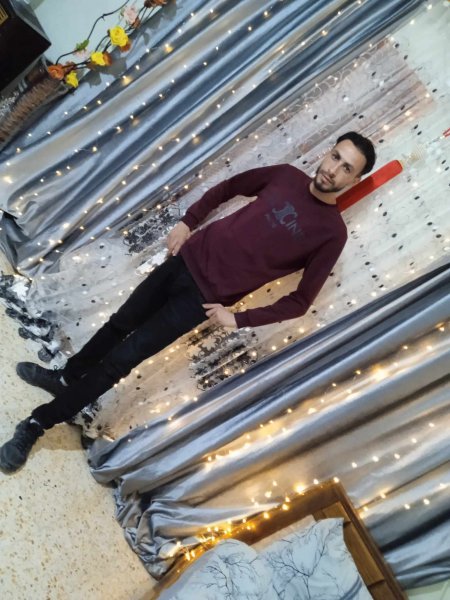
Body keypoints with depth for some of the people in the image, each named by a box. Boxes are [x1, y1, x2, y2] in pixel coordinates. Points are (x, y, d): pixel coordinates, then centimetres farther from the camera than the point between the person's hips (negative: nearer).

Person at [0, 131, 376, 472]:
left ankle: (39, 422, 20)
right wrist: (188, 222, 7)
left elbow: (301, 301, -6)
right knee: (120, 324, 19)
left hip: (205, 296, -5)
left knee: (120, 361, -1)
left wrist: (238, 318, -10)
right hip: (189, 259, 5)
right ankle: (65, 377, 46)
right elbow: (228, 187, 16)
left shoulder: (331, 233, -9)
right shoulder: (286, 176, 3)